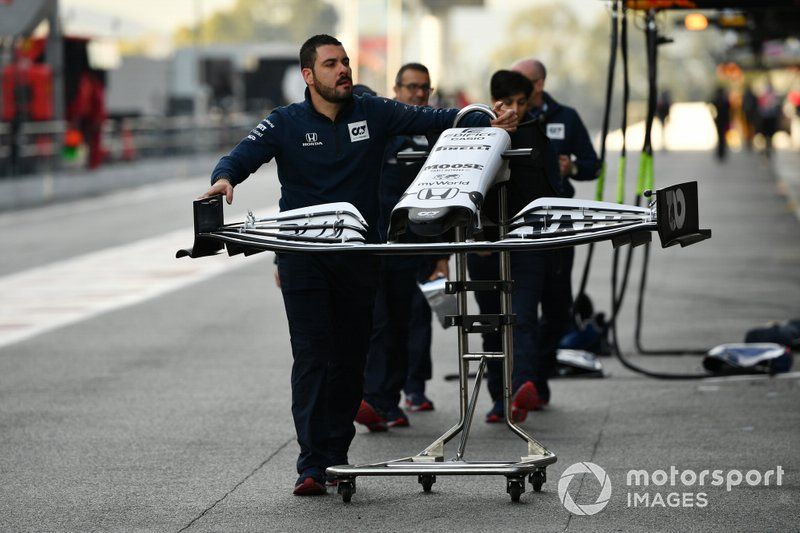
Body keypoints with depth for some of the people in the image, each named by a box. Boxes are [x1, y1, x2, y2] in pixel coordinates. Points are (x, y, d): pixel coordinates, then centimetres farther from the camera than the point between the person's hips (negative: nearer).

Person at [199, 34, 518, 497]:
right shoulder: (286, 123, 1)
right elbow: (244, 155, -9)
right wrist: (225, 178, -32)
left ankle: (336, 456, 17)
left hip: (359, 257, 3)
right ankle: (312, 466, -10)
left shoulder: (373, 114, 6)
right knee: (312, 358, -9)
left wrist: (487, 123, -14)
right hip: (304, 259, -3)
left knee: (350, 360, 7)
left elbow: (430, 119, 0)